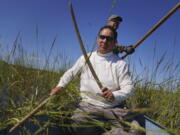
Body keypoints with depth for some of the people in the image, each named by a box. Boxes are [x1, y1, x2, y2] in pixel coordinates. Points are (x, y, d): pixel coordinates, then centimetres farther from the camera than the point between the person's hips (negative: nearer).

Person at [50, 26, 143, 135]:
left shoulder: (121, 64, 2)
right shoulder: (85, 58, 10)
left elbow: (129, 88, -4)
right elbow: (71, 72, 22)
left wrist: (114, 95, -23)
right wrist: (60, 86, 6)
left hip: (114, 109, 0)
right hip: (88, 106, 1)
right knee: (77, 126, -31)